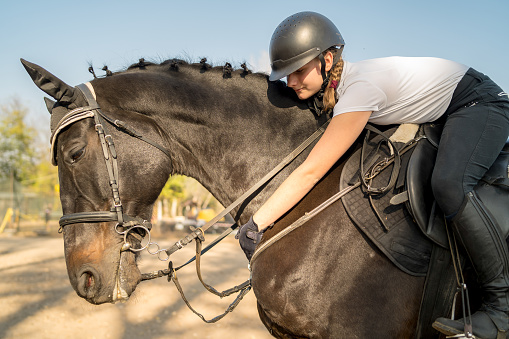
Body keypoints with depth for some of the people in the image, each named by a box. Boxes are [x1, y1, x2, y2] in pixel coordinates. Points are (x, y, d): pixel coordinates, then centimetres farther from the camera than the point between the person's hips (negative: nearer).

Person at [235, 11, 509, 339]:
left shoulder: (359, 87, -35)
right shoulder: (330, 86, -7)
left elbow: (310, 172, -37)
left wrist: (254, 225, -32)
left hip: (480, 104, -9)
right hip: (439, 115, 10)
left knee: (449, 184, -34)